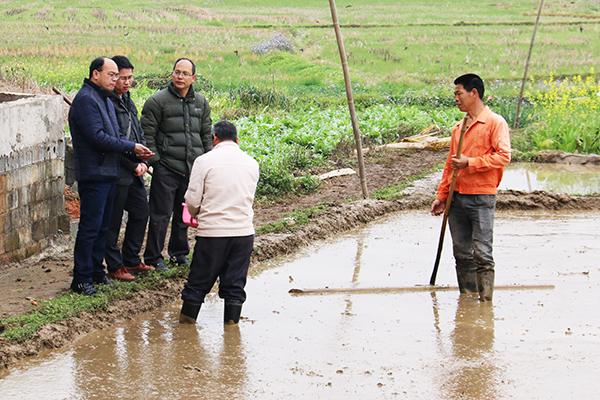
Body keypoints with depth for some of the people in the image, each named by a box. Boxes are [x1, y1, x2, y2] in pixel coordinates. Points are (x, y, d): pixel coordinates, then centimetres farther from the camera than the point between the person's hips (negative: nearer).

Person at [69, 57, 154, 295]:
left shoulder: (105, 99, 18)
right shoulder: (86, 99, -14)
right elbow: (97, 137, -22)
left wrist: (137, 152, 3)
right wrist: (131, 148, -14)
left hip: (108, 173, 10)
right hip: (93, 174, -10)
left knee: (102, 226, 15)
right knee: (90, 227, -7)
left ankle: (96, 271, 24)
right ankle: (81, 279, -4)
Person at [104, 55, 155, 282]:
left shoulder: (127, 101, 15)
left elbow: (139, 134, 17)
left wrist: (143, 161, 1)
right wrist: (134, 165, -13)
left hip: (134, 172, 9)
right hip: (116, 172, -9)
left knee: (141, 213, 16)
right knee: (113, 221, 0)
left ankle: (131, 260, 28)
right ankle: (115, 267, 8)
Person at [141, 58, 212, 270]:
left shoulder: (201, 103, 12)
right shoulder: (158, 101, -5)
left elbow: (206, 135, 20)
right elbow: (147, 134, -5)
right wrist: (155, 161, -10)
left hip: (193, 169, 5)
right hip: (166, 168, -5)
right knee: (161, 214, -3)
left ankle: (179, 252, 26)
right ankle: (153, 256, 5)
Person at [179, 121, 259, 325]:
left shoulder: (204, 161, -4)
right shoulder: (251, 163, 8)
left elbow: (192, 200, -5)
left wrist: (194, 216, 15)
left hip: (212, 231, -3)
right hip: (244, 231, 3)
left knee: (198, 281, 8)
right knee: (235, 283, 9)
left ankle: (186, 321, 14)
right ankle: (232, 324, 11)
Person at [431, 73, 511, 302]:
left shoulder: (495, 123, -4)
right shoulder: (458, 127, 17)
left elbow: (503, 156, -14)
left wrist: (470, 162, -16)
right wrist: (441, 195, 17)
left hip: (481, 198, -7)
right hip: (457, 198, 7)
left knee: (482, 253, -9)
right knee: (462, 253, 8)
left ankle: (485, 300, -6)